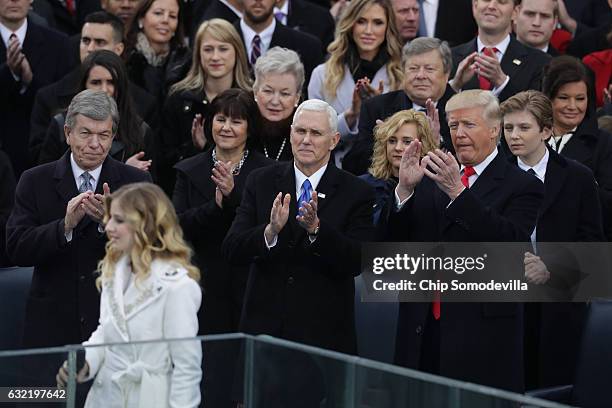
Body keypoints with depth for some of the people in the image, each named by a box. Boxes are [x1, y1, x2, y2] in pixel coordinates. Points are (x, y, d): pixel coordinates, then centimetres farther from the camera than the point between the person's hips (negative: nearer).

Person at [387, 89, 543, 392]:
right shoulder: (431, 180, 15)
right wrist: (405, 188, -7)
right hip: (422, 329, 4)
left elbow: (511, 242, -18)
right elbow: (394, 241, 10)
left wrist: (457, 192, -23)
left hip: (481, 332, -4)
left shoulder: (523, 187, -1)